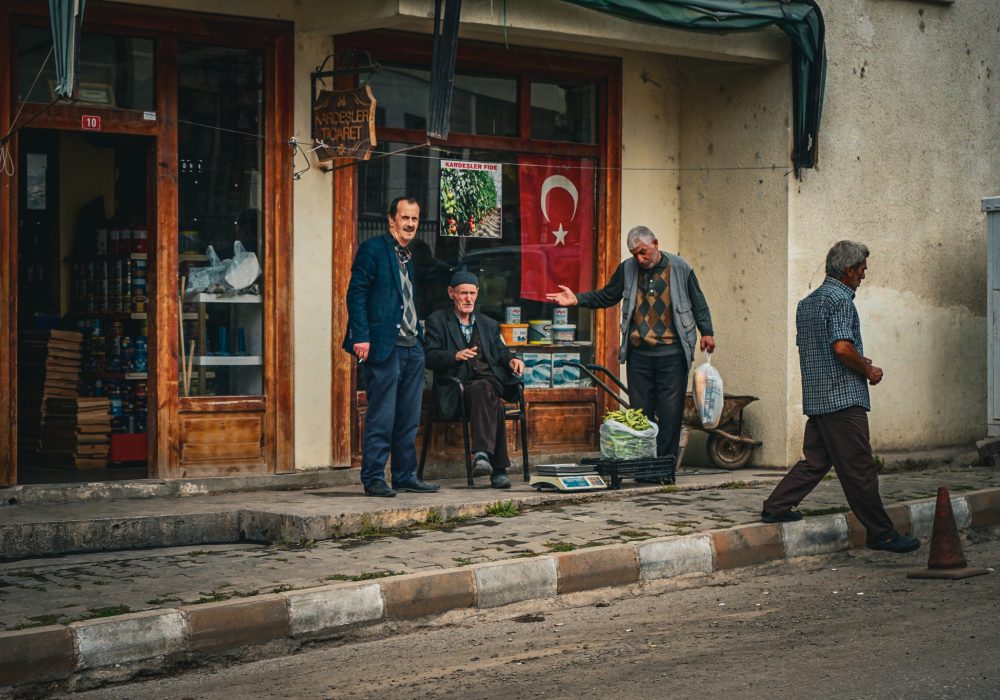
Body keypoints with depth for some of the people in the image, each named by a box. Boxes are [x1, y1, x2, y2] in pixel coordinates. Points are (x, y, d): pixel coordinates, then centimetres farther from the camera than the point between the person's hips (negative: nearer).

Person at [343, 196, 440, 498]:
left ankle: (405, 476, 16)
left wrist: (418, 337, 15)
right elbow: (356, 293, -11)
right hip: (384, 346, -8)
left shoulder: (409, 256, 19)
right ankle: (373, 479, -1)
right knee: (381, 418, -6)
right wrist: (361, 337, -18)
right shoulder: (373, 249, -4)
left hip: (411, 348, 8)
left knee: (409, 419, 10)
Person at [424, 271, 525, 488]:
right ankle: (498, 468, -40)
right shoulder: (437, 321, 12)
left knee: (484, 390, -36)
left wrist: (511, 360, -6)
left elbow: (500, 352, 18)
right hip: (459, 387, -3)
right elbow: (430, 358, -1)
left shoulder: (489, 324, 27)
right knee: (493, 402, -35)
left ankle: (482, 454, -45)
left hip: (490, 380, 3)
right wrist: (456, 356, -20)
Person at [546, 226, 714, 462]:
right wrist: (577, 300, 0)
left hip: (672, 355, -2)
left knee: (670, 412, -3)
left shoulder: (680, 268, 1)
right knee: (640, 411, 4)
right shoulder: (627, 269, 6)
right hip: (638, 354, 2)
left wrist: (707, 332, 4)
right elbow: (606, 297, 13)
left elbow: (698, 302, 9)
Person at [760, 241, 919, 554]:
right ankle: (881, 533, 0)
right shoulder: (840, 299, -13)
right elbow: (842, 347, -23)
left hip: (815, 396, 9)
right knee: (859, 468, -4)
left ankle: (776, 507, 14)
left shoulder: (807, 302, 17)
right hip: (844, 397, -9)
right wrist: (868, 370, -7)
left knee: (815, 459, 16)